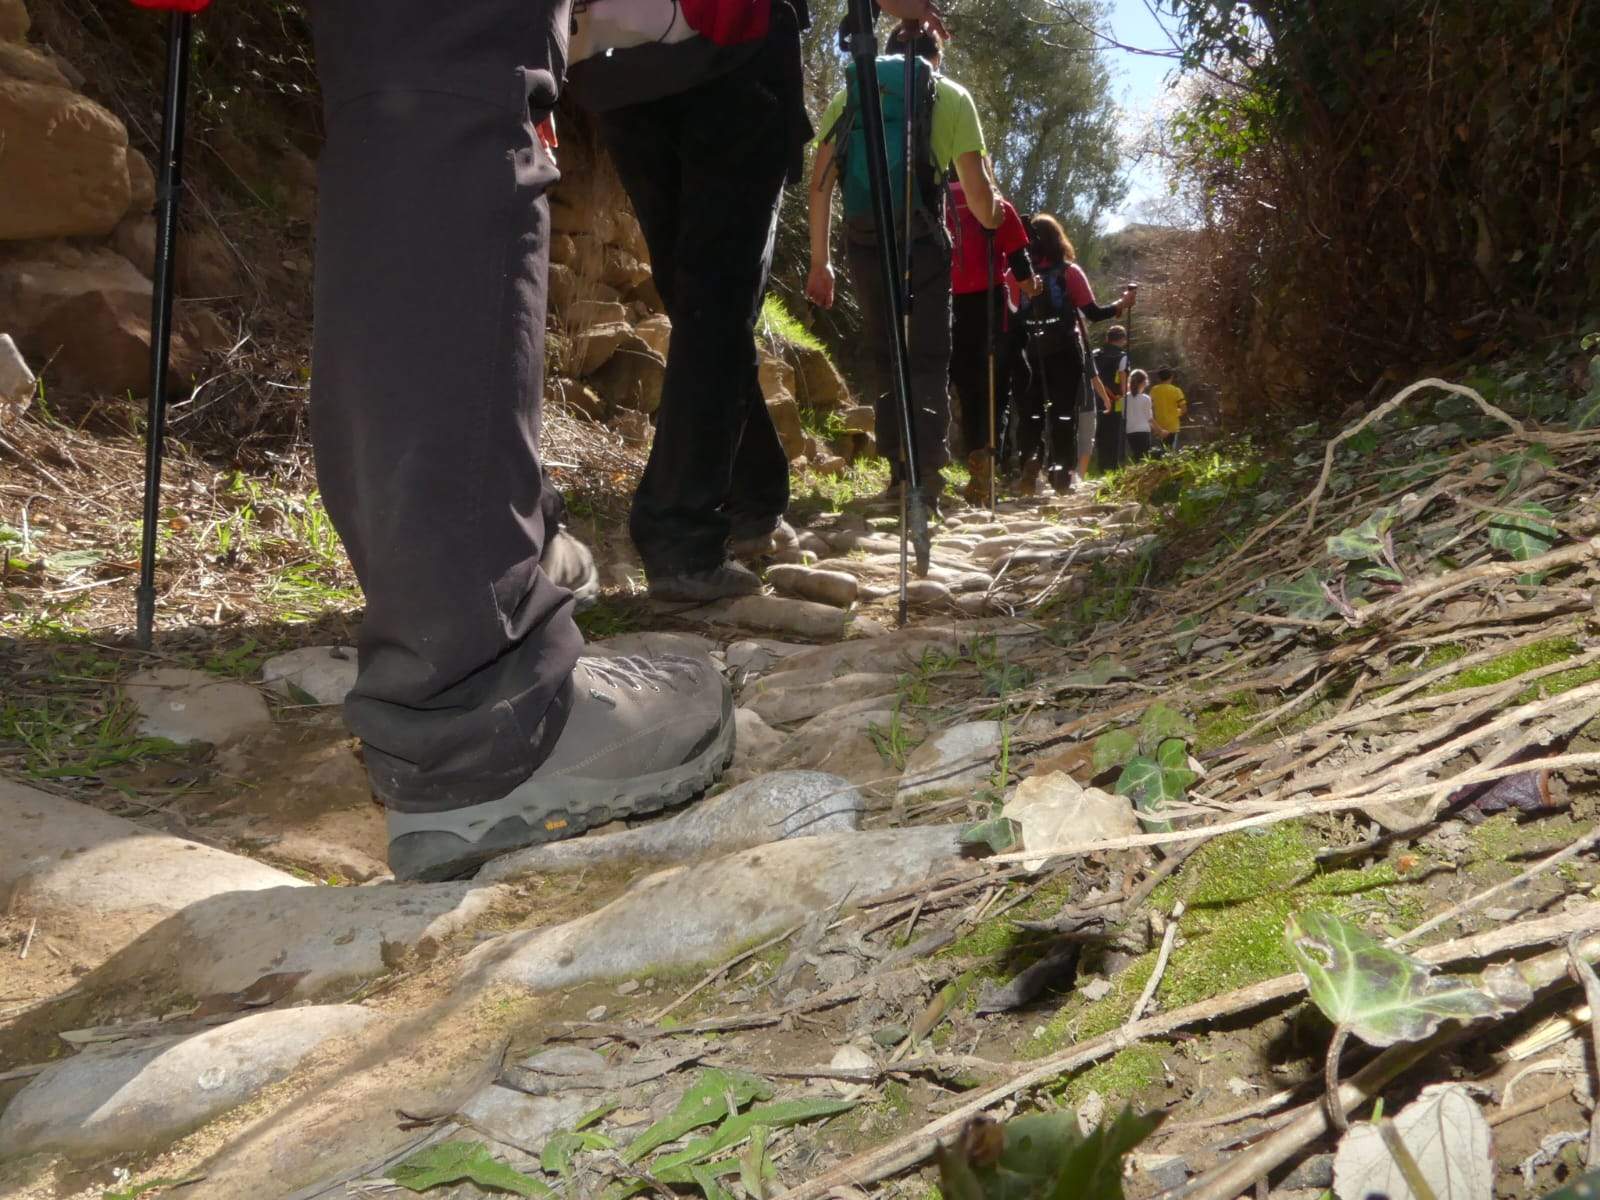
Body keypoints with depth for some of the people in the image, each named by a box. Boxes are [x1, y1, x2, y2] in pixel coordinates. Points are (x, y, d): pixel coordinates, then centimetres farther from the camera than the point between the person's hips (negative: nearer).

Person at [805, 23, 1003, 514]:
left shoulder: (848, 92, 17)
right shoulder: (952, 95, 10)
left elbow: (820, 180, 7)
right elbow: (977, 190, 3)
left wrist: (820, 260, 8)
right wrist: (991, 217, 25)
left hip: (862, 238, 2)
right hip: (921, 238, -2)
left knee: (881, 353, 17)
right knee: (928, 357, 7)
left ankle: (898, 466, 15)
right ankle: (926, 470, -6)